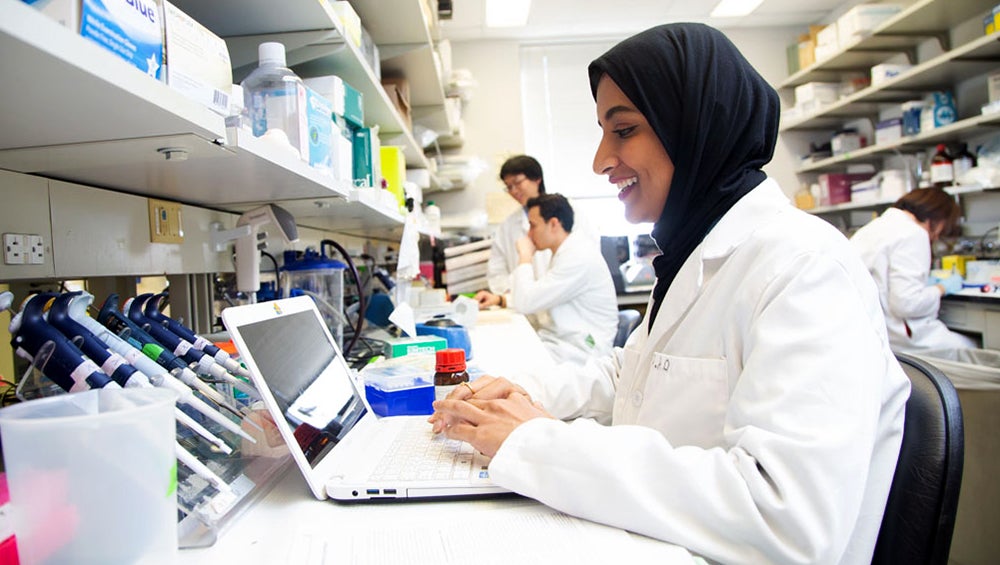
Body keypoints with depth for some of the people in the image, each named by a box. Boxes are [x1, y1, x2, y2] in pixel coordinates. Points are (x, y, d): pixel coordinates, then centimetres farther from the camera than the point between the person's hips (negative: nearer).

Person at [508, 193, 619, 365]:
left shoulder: (579, 257, -19)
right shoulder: (564, 253, 14)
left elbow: (525, 303, -20)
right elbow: (535, 300, 23)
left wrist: (525, 256, -9)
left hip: (577, 351, -9)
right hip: (554, 341, 9)